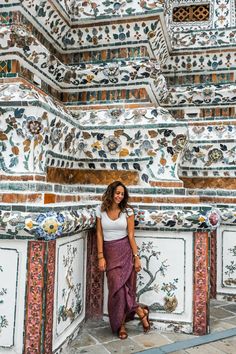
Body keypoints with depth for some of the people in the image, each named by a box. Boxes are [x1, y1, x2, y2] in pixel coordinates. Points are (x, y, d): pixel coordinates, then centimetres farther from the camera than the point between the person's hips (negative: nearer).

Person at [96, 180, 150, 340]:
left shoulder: (127, 210, -3)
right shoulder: (101, 210, 1)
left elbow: (131, 235, -3)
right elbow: (99, 234, 2)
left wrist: (136, 256, -7)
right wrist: (101, 257, -3)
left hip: (125, 250, -1)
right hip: (110, 252, 1)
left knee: (121, 287, -3)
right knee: (117, 287, -5)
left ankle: (121, 325, 16)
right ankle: (140, 311, 16)